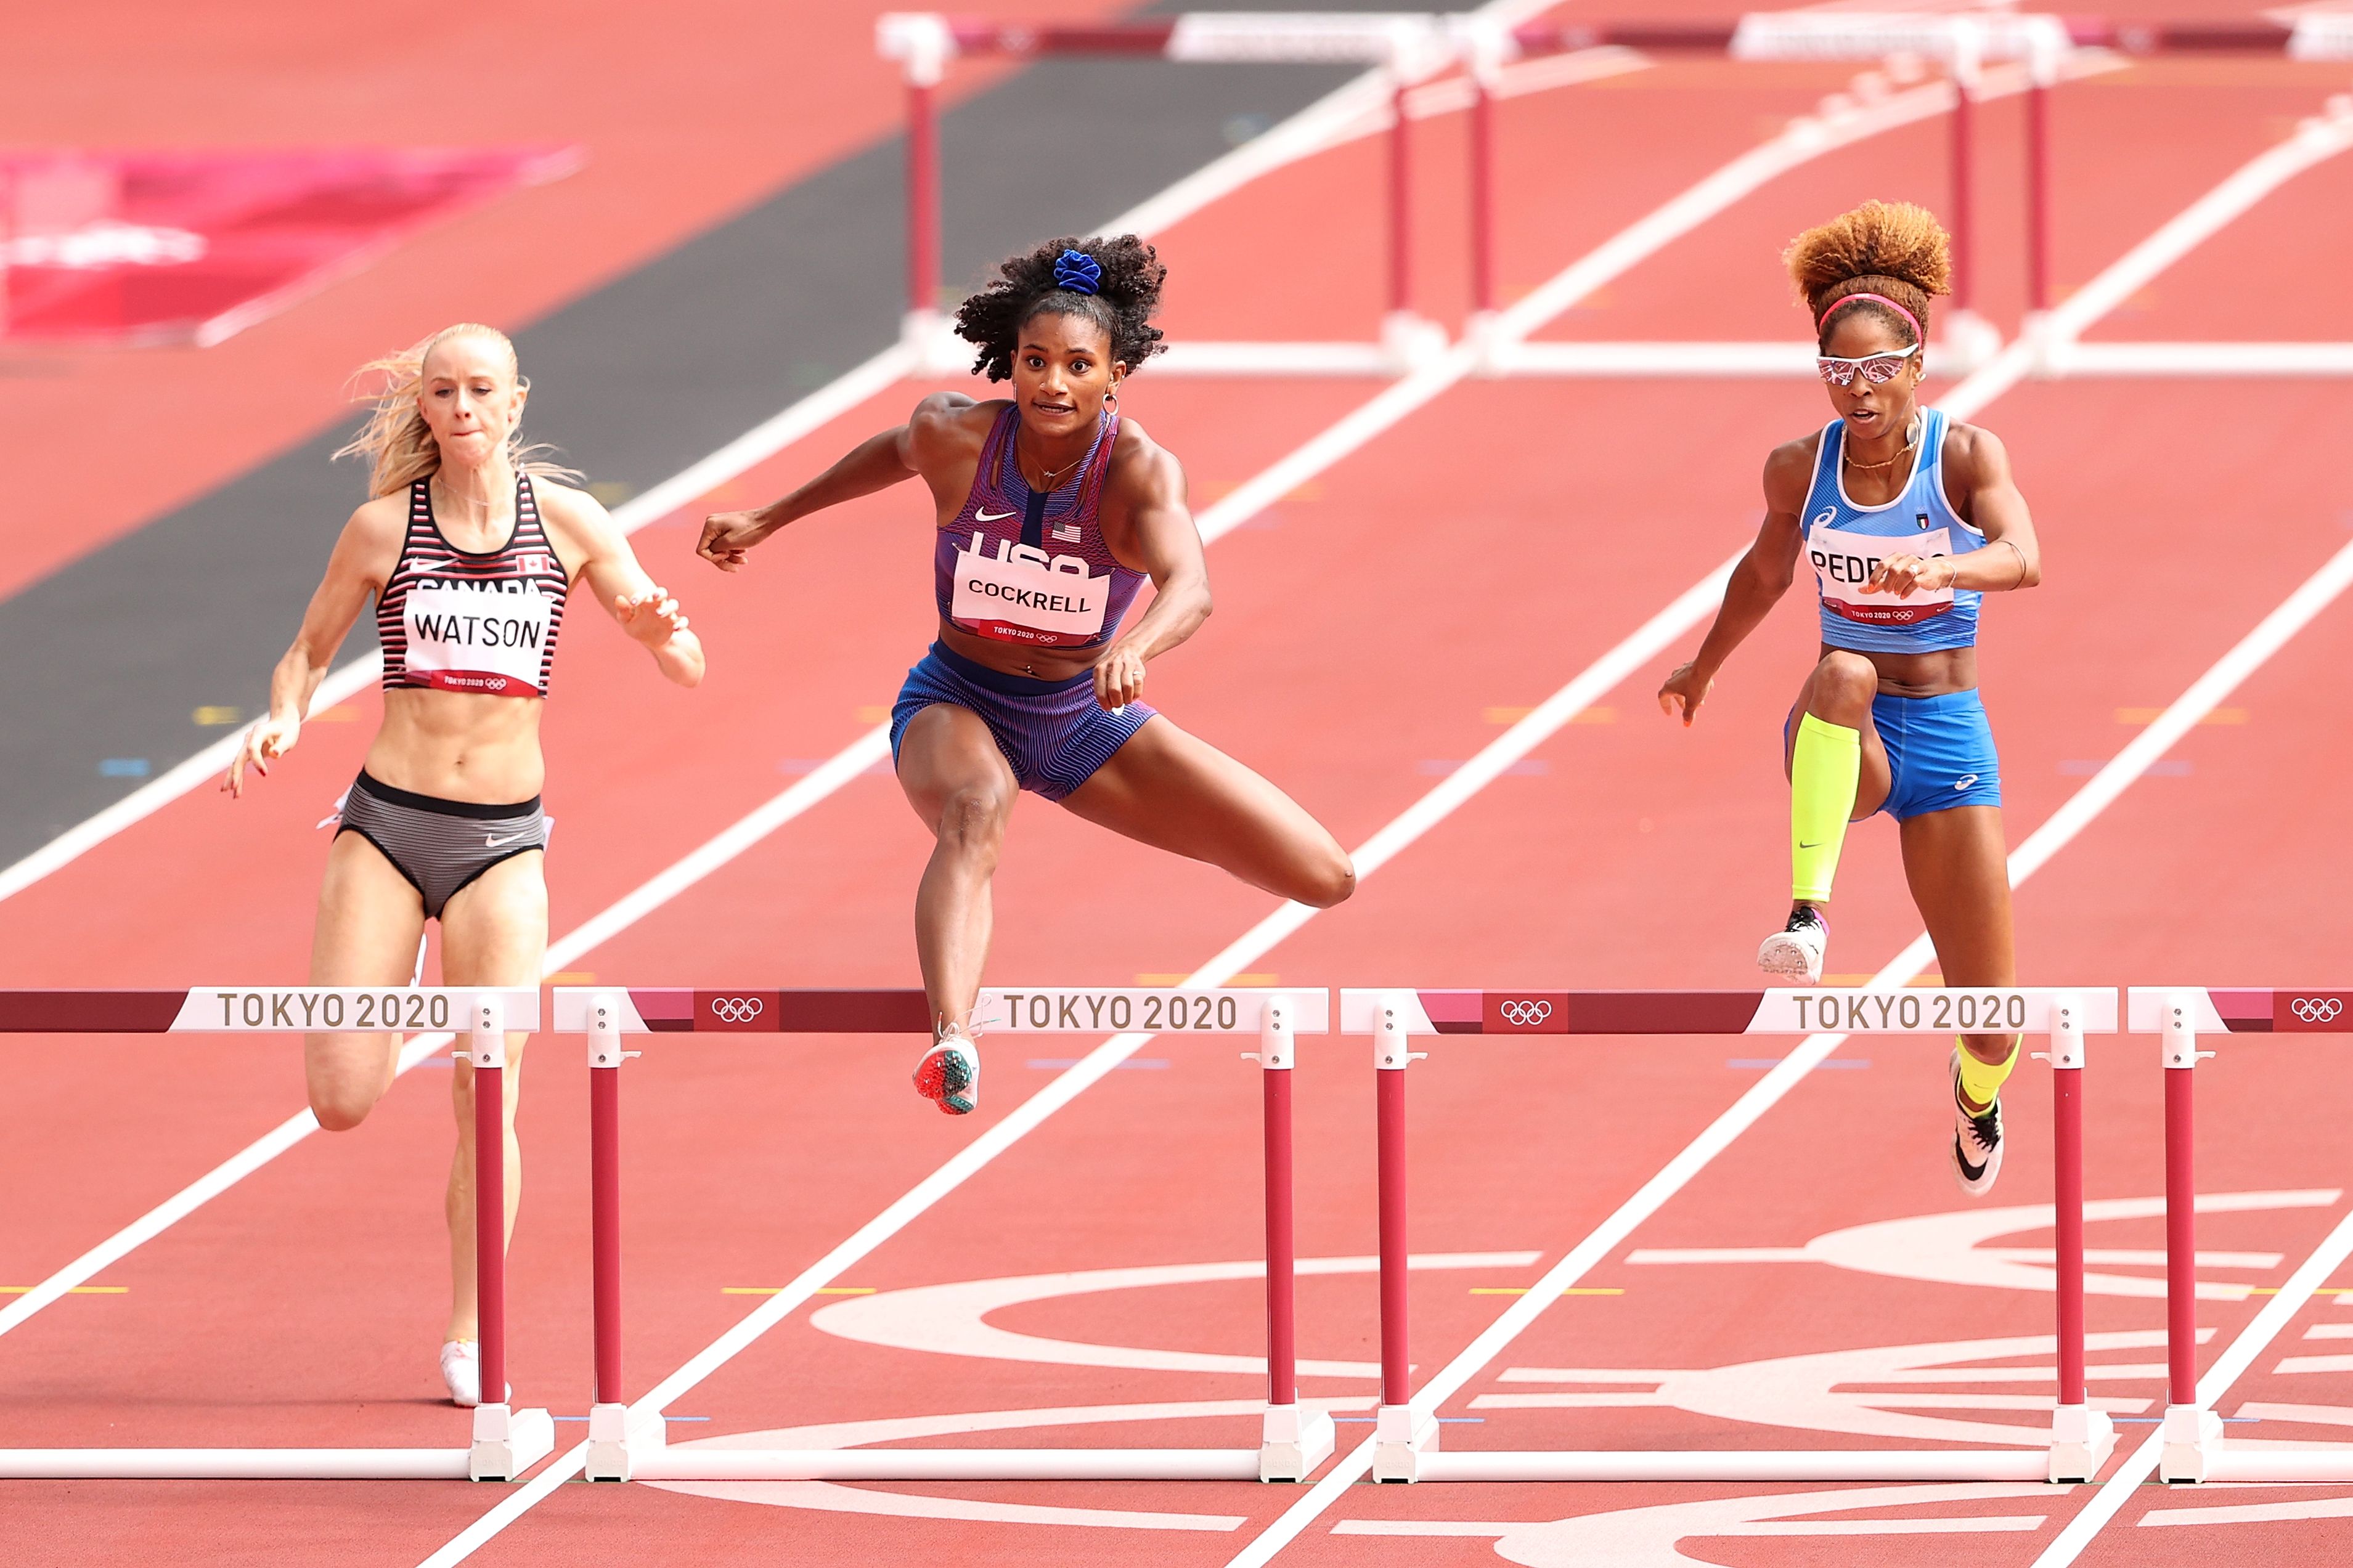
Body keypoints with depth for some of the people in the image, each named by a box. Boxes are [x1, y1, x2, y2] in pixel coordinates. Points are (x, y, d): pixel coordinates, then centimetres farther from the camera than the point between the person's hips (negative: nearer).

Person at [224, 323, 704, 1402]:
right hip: (388, 823, 0)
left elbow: (684, 669, 3)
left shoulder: (567, 523, 1)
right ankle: (391, 986, 29)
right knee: (343, 1102, -8)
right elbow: (309, 651, 12)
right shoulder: (384, 527, 0)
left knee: (488, 1103, -5)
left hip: (502, 840, 0)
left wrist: (659, 629, -20)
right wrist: (284, 719, -10)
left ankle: (468, 1345, 7)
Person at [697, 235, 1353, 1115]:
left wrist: (1134, 648, -64)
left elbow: (1190, 587, -42)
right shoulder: (954, 435, -16)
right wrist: (770, 520, 20)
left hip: (1086, 715, 1)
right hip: (956, 704, -1)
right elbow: (898, 453, 10)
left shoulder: (1141, 471, -23)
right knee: (974, 811, -41)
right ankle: (952, 1043, -64)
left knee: (1324, 880, -4)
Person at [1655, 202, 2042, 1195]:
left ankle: (1976, 1094, 40)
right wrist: (1703, 669, 32)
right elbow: (1765, 572, 20)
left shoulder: (1965, 454, -10)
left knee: (1990, 1023, 0)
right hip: (1841, 743, 1)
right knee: (1843, 671, -39)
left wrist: (1940, 569, -49)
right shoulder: (1799, 468, -1)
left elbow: (2023, 559, -29)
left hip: (1948, 739, -1)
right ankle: (1808, 920, -47)